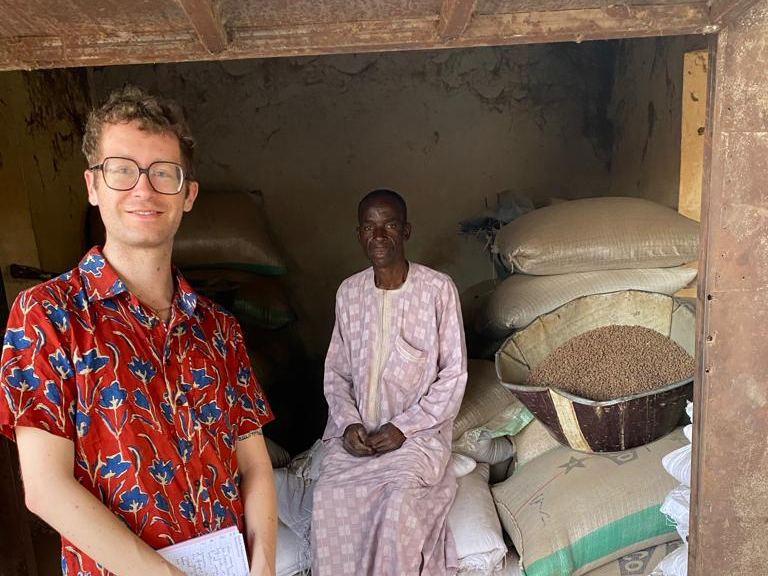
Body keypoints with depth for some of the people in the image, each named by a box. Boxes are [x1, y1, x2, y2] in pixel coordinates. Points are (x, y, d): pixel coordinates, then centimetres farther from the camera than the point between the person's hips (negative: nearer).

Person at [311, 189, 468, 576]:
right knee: (329, 497, -23)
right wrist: (348, 424, -7)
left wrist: (403, 427, -13)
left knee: (398, 499, -29)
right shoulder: (348, 292, 5)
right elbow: (336, 372, 10)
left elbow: (454, 376, -5)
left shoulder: (438, 289, -6)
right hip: (356, 429, 3)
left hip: (419, 428, -3)